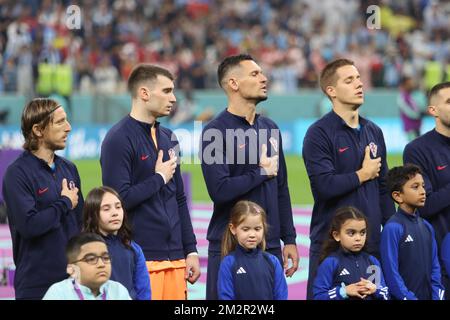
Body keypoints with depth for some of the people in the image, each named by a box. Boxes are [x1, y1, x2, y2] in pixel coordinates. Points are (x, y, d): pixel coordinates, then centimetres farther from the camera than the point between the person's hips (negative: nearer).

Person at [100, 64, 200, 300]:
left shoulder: (168, 139, 17)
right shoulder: (119, 139, -8)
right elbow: (119, 199, -17)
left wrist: (191, 250, 16)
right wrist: (159, 178, -7)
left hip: (175, 257, 7)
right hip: (141, 259, -7)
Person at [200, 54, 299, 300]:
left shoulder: (269, 129, 12)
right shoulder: (215, 131, -8)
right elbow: (219, 190, -20)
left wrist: (289, 239, 13)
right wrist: (261, 172, -9)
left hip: (270, 247, 6)